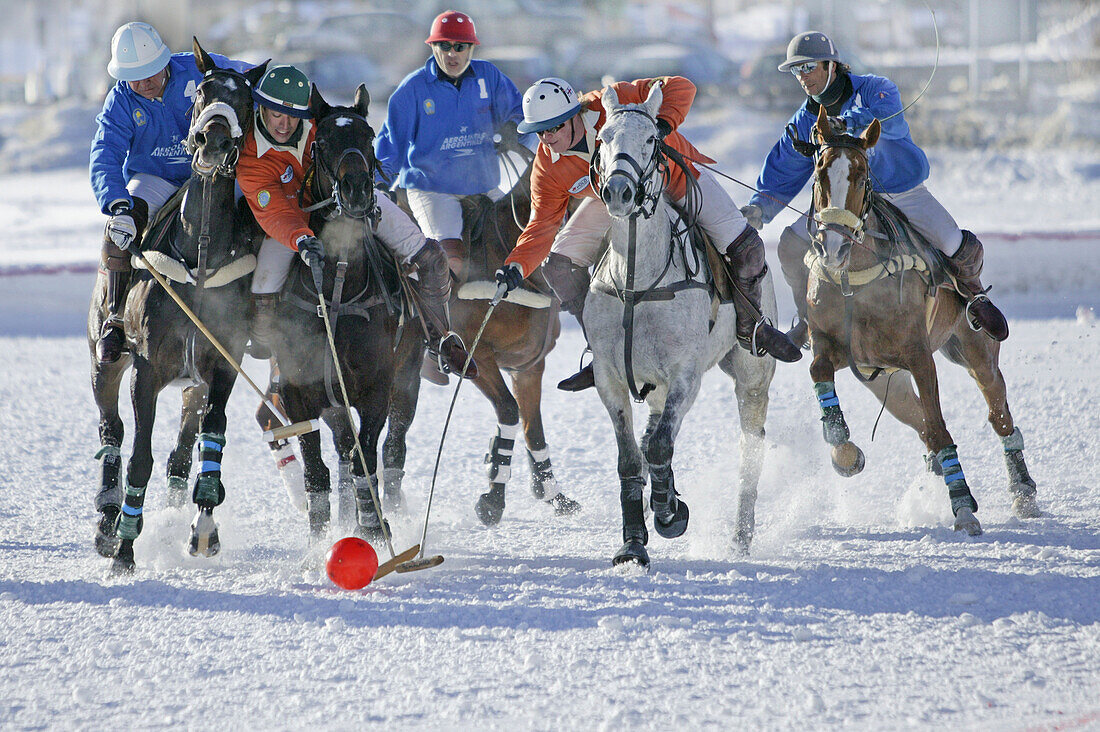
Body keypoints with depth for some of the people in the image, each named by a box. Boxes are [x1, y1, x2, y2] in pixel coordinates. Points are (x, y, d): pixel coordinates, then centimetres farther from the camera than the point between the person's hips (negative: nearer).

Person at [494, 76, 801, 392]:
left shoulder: (611, 104, -34)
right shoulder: (547, 170, -22)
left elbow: (680, 88, -32)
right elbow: (541, 228, -19)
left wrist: (661, 125, -50)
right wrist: (516, 267, -37)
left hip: (678, 179, -3)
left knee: (745, 247, -16)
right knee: (559, 264, -11)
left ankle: (750, 329, 11)